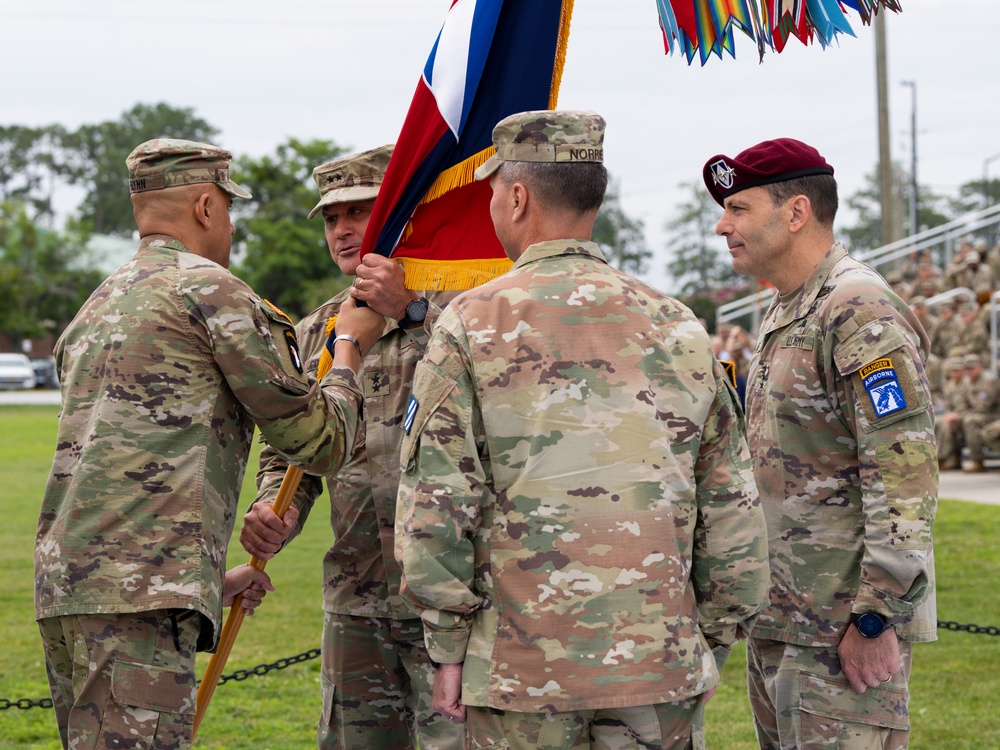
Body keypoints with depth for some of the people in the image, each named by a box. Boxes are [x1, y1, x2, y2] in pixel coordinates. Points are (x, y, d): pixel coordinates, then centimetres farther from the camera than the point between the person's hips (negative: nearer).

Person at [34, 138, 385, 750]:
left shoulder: (95, 311, 26)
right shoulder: (209, 289, -1)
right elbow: (320, 443, 0)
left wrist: (210, 579, 36)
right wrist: (350, 346, 18)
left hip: (64, 585, 9)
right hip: (139, 592, -9)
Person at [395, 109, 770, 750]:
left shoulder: (473, 323, -3)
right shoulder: (677, 326, 6)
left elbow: (434, 504, -6)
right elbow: (732, 507, 8)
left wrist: (449, 647, 2)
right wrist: (711, 645, 16)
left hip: (523, 666, -2)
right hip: (661, 664, 3)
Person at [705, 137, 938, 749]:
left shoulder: (862, 313, -15)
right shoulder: (783, 316, 17)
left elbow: (907, 478, -21)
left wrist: (875, 618, -22)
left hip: (844, 628, -10)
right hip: (780, 624, 10)